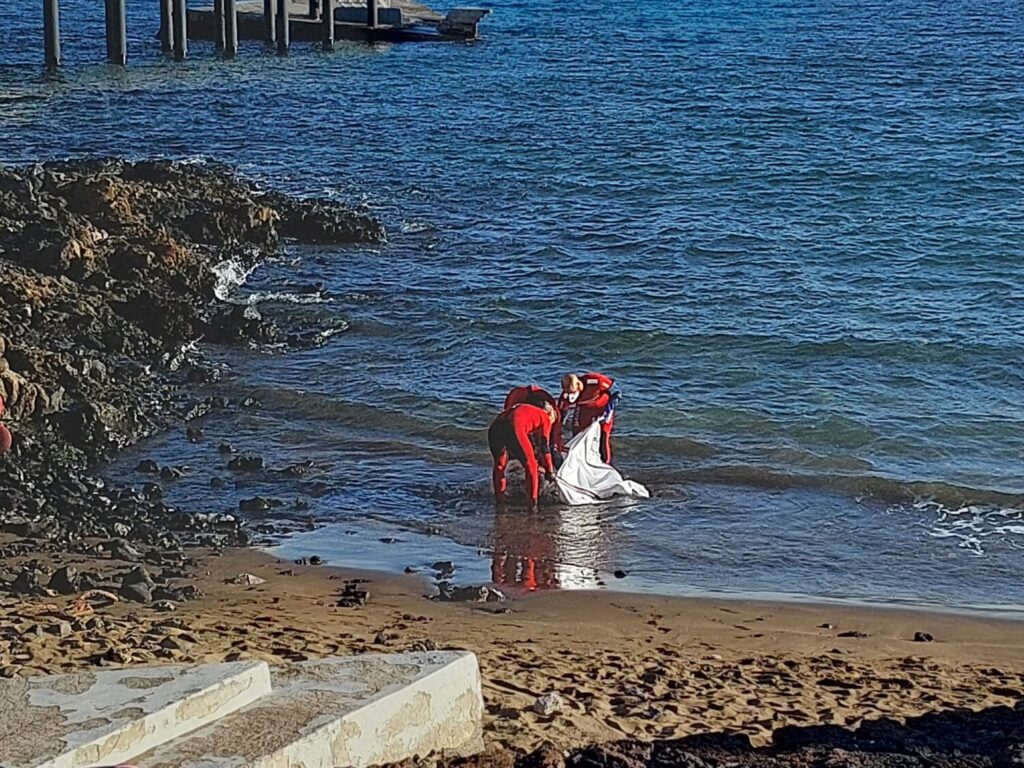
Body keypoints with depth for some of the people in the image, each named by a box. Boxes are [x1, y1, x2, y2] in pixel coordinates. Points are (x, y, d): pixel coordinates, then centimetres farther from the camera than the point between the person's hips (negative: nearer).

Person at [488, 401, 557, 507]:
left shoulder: (527, 411, 39)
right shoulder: (545, 418, 21)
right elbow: (544, 446, 16)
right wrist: (550, 471, 25)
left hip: (494, 427, 6)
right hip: (513, 430, -6)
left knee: (499, 465, 28)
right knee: (531, 467, 10)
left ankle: (499, 499, 36)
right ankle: (533, 505, 11)